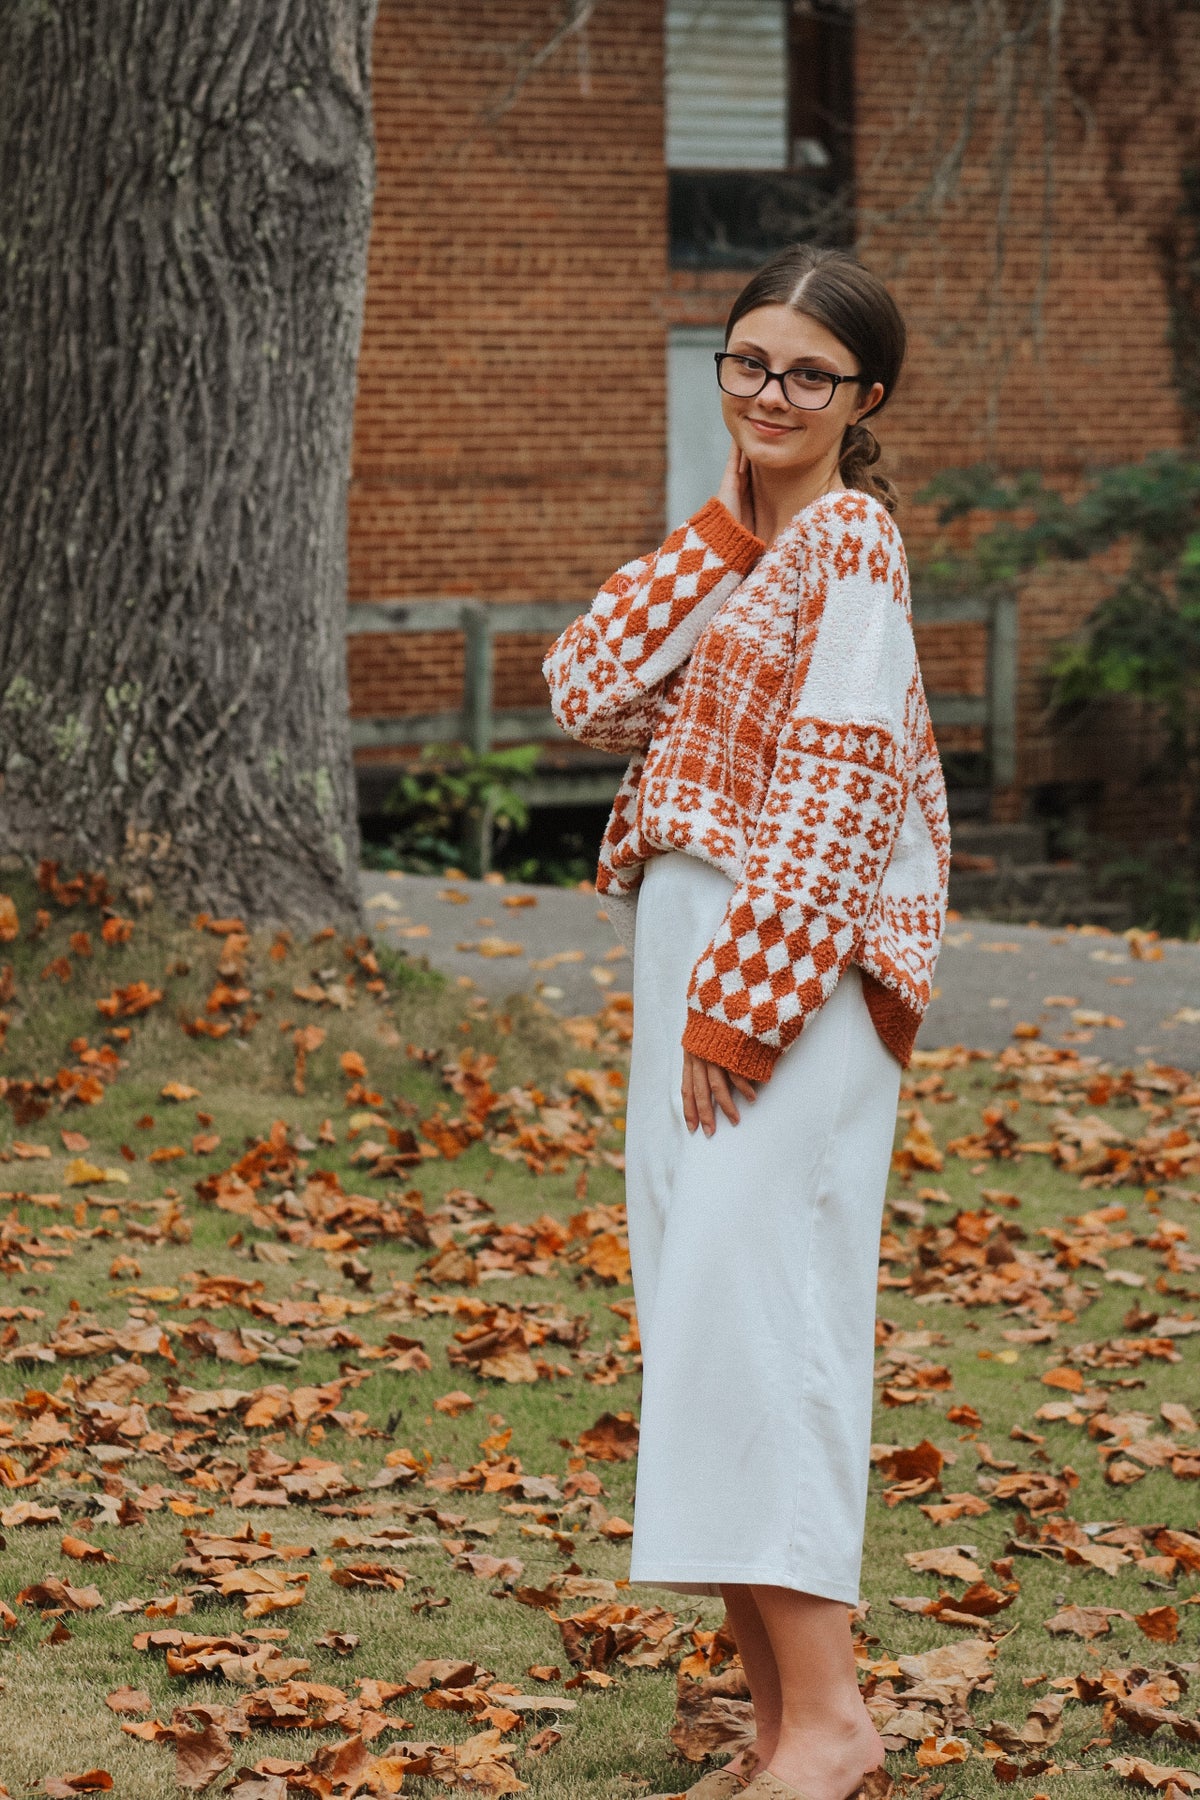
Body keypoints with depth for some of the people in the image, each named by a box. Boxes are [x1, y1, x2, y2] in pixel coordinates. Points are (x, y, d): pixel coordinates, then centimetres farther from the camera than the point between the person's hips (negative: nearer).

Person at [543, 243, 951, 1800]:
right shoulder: (740, 547, 17)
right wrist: (716, 529, 0)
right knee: (698, 1300, 7)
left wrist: (740, 1007, -19)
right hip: (687, 956, 9)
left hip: (787, 969, -9)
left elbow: (836, 796, -16)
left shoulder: (848, 544, -9)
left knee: (745, 1293, -15)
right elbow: (589, 694, 5)